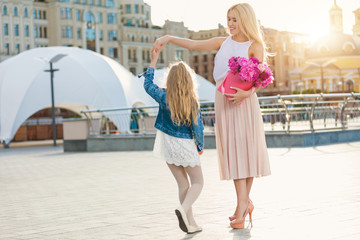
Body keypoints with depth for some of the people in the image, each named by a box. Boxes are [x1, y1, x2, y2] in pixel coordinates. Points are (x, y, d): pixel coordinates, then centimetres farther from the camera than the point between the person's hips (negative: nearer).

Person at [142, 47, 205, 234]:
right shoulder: (193, 102, -14)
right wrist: (200, 146, 6)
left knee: (183, 183, 12)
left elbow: (148, 84, 9)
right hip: (186, 145, -3)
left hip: (168, 145, 4)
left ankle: (190, 223, 12)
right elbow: (197, 127, -11)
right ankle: (184, 209, -19)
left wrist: (153, 61, 14)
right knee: (197, 182, 9)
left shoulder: (164, 97, -8)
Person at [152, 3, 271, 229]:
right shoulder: (223, 42, 14)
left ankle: (243, 203, 7)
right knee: (231, 150, -2)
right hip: (223, 100, 4)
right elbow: (193, 44, 12)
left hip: (244, 101, -4)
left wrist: (247, 93, -26)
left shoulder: (255, 46, 1)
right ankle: (244, 203, 0)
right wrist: (169, 38, 0)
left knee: (245, 149, -2)